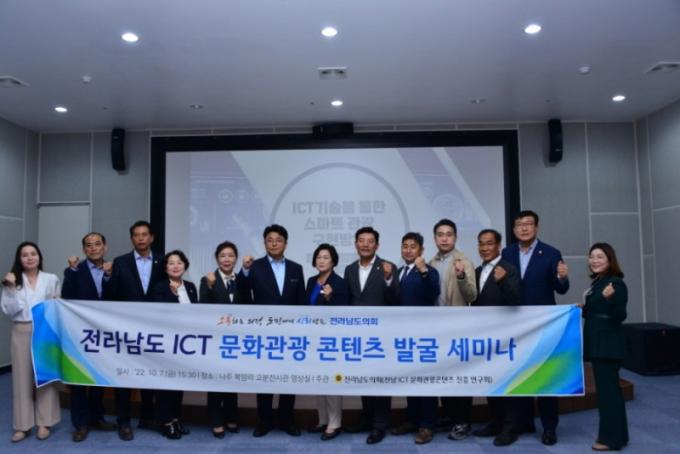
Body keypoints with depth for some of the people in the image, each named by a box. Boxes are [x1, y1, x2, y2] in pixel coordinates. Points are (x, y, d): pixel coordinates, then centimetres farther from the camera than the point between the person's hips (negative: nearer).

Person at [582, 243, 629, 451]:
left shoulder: (616, 283, -14)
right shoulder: (596, 282, 12)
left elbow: (620, 316, -22)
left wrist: (610, 298, -37)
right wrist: (583, 310, 3)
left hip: (608, 345, -9)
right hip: (597, 344, 10)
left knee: (607, 389, -2)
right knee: (608, 389, 16)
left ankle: (611, 438, 8)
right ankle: (616, 434, 27)